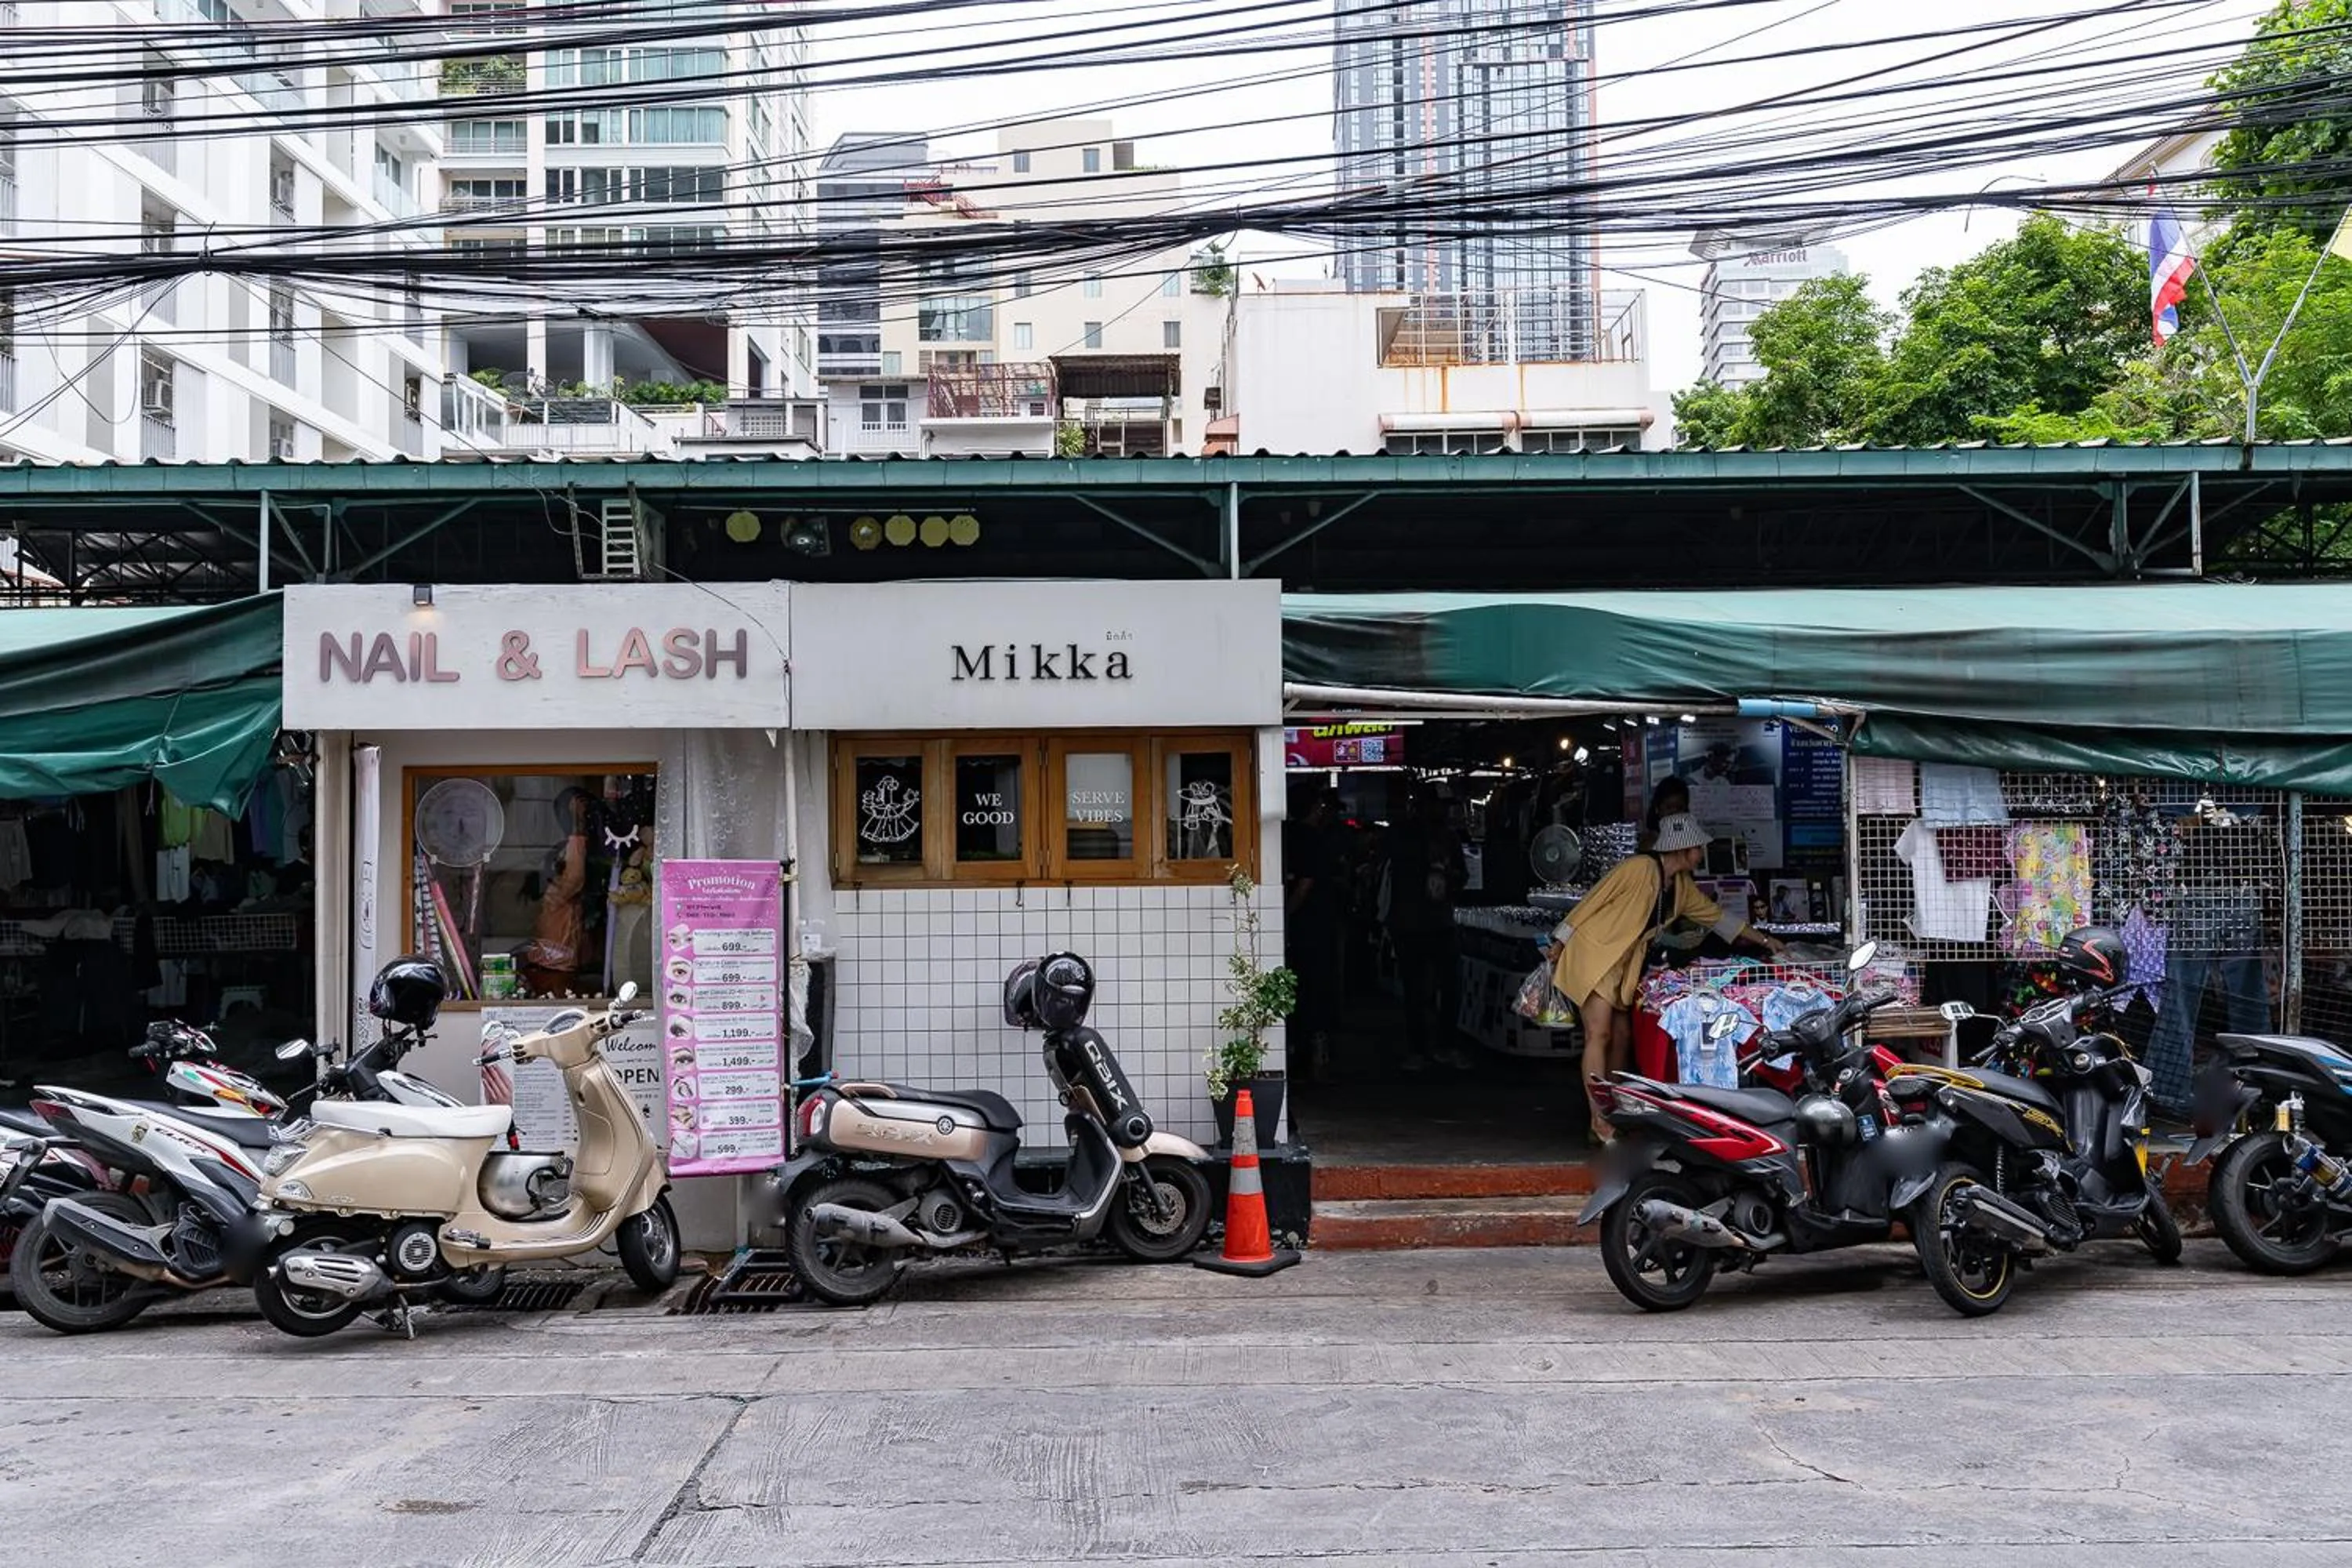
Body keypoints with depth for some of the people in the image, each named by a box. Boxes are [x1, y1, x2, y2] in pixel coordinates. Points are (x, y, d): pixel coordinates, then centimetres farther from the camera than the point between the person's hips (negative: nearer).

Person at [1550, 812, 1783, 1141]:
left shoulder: (1681, 886, 8)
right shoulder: (1639, 869, -17)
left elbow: (1717, 916, 19)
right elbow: (1591, 902, -14)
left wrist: (1764, 940, 20)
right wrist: (1559, 945, -12)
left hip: (1620, 966, 9)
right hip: (1591, 954, -9)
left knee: (1621, 1035, 9)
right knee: (1599, 1034, -13)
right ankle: (1600, 1124, -17)